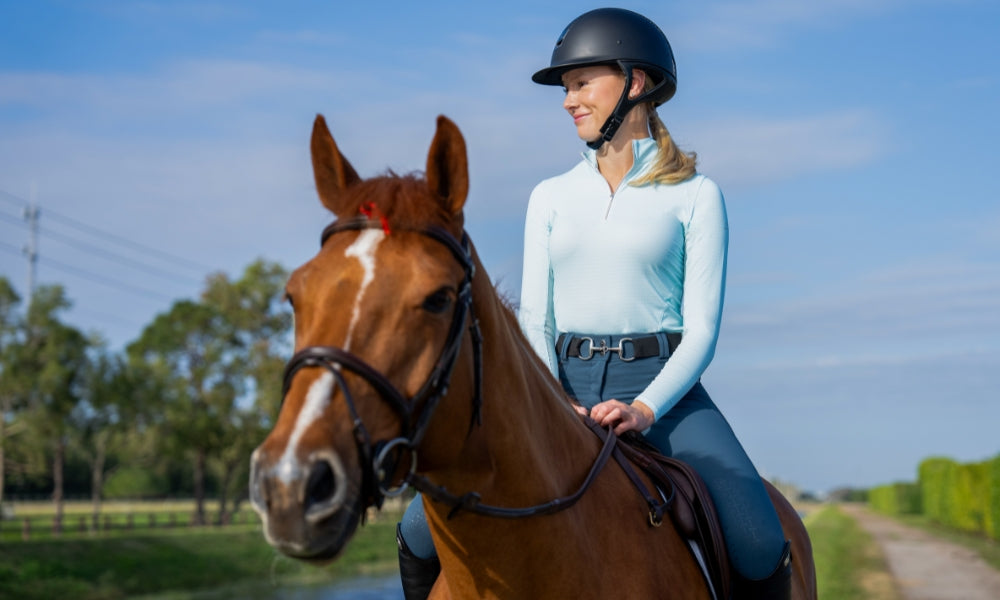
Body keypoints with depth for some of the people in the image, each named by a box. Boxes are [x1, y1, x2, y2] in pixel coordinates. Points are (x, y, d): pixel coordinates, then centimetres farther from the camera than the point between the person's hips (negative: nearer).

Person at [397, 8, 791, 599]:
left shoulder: (696, 196, 3)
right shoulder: (551, 197, 13)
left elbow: (702, 327, -4)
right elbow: (536, 319, 8)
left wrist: (645, 409, -21)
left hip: (662, 391, -3)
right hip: (563, 388, 3)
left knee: (761, 549, -25)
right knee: (422, 533, -13)